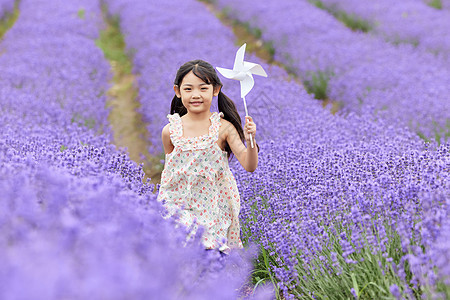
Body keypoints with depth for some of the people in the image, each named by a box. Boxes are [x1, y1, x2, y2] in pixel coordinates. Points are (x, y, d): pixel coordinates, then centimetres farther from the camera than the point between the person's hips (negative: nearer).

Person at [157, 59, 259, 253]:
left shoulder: (224, 128, -8)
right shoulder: (170, 131, -3)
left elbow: (249, 166, -12)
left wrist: (250, 140, -28)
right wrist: (163, 201, 7)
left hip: (213, 207, -1)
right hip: (180, 205, 1)